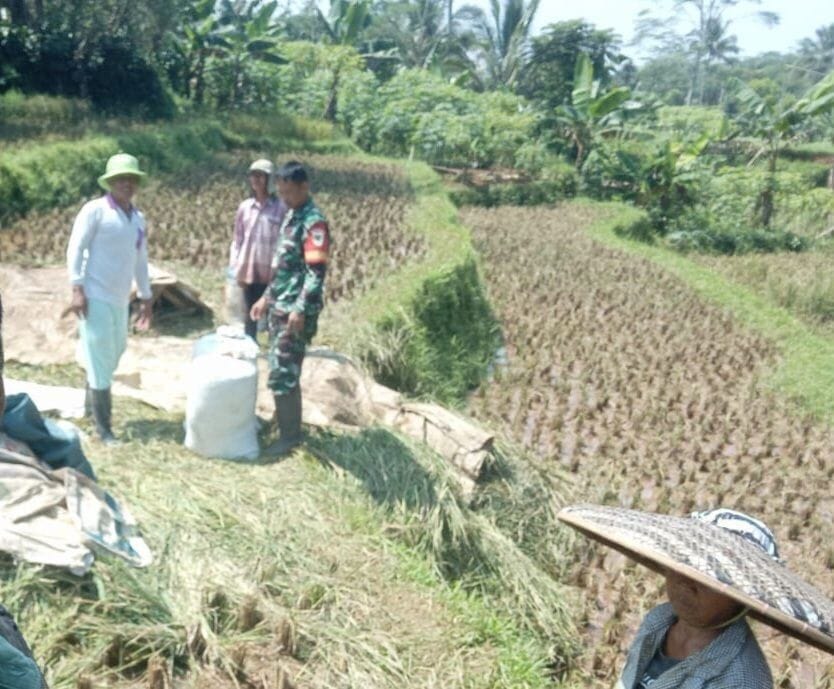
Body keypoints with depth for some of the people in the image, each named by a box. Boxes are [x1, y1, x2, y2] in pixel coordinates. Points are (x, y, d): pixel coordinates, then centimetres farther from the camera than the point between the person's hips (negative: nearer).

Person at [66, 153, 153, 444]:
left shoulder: (138, 218, 12)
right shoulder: (95, 210, -8)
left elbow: (140, 260, 18)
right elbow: (75, 249, -11)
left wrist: (146, 297, 18)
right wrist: (77, 288, -18)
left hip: (120, 300, 7)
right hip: (95, 297, -7)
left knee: (113, 356, 15)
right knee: (101, 362, -4)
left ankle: (92, 404, 36)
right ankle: (103, 429, 2)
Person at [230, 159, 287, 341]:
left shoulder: (281, 208, -6)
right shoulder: (244, 207, 5)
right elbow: (237, 239, 9)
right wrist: (236, 270, 3)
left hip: (272, 272, -4)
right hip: (249, 271, 4)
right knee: (250, 316, 13)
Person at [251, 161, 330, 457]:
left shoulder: (314, 222, -15)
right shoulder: (291, 216, 14)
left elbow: (317, 272, -22)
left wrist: (301, 310, -27)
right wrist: (267, 297, 21)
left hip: (295, 310, -9)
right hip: (280, 306, 9)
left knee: (282, 374, -7)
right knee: (282, 370, 15)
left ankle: (291, 434, 3)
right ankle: (285, 423, 26)